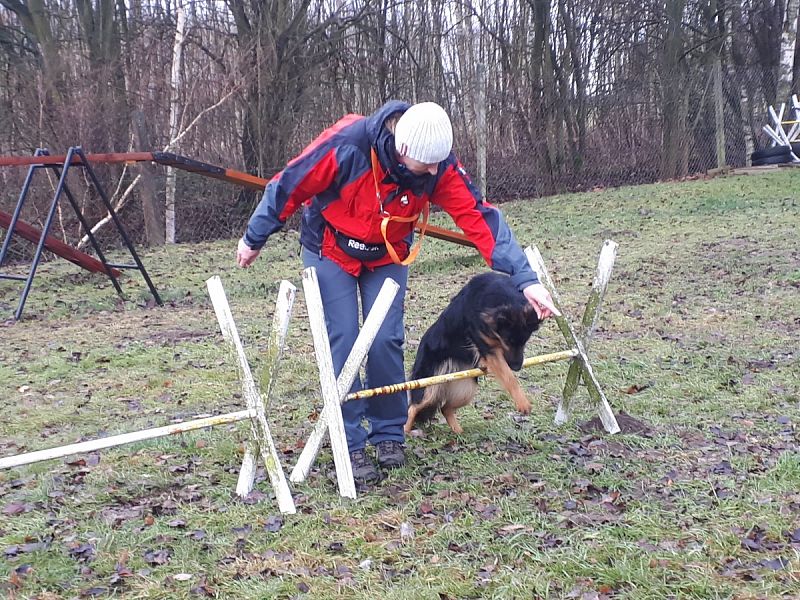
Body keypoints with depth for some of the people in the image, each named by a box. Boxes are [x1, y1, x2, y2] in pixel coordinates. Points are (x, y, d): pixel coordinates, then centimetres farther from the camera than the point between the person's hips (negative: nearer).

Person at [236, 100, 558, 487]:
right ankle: (352, 444, 0)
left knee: (386, 341, -7)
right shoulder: (346, 144, -34)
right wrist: (253, 239, -8)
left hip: (387, 256, 2)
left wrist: (525, 280, -31)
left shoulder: (438, 164, -25)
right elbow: (289, 186, -21)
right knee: (342, 342, -10)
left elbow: (479, 217, -25)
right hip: (330, 250, -2)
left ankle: (389, 433, 13)